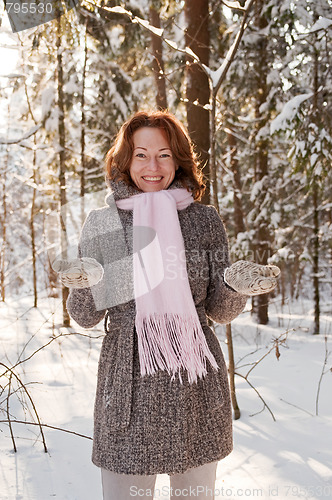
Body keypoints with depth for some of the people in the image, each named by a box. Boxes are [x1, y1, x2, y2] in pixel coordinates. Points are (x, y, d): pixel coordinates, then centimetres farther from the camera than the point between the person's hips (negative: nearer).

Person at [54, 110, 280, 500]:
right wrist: (85, 285, -17)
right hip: (128, 384, -1)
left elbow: (219, 311, 6)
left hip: (195, 385, 1)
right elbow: (85, 317, 3)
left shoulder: (204, 220, 3)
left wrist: (238, 286, -15)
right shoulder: (101, 223, 2)